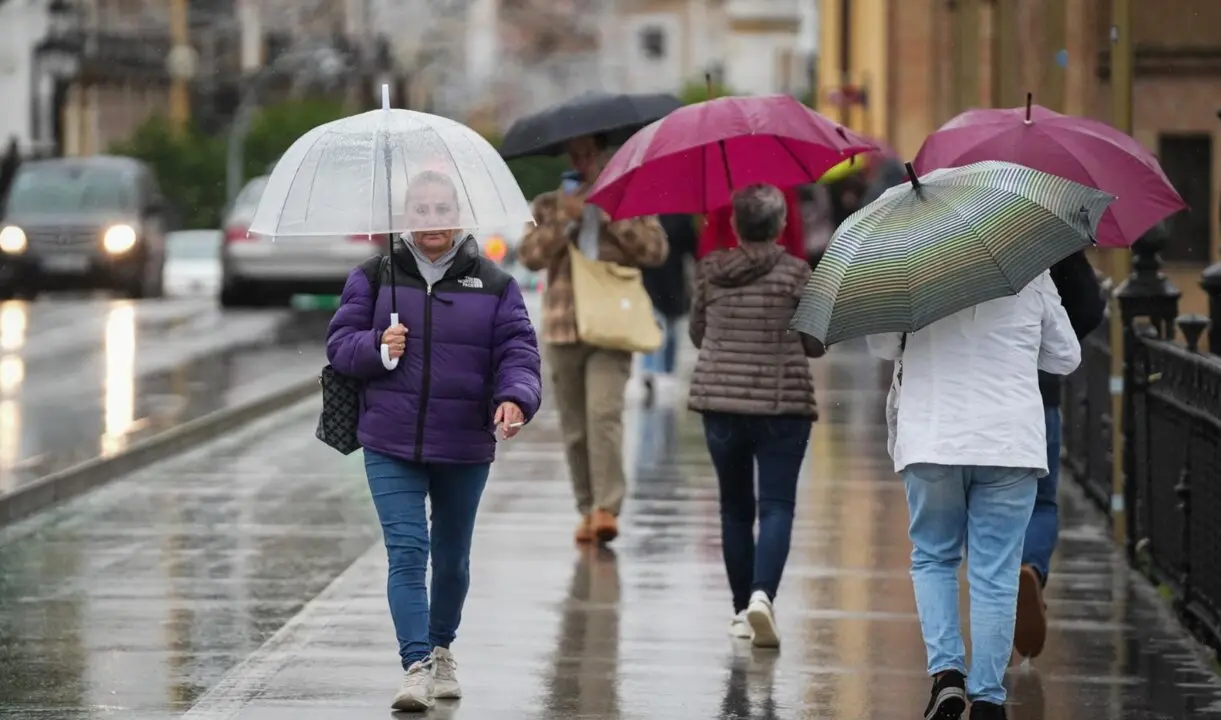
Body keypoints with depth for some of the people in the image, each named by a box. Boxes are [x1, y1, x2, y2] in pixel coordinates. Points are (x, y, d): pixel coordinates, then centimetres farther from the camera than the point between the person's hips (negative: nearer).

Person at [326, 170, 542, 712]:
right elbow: (339, 342, 4)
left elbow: (518, 351, -4)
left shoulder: (493, 285, 2)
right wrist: (375, 346, -18)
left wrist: (515, 397, -24)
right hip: (391, 444, -1)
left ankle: (442, 648, 39)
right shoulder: (375, 277, 3)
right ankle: (417, 666, -19)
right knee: (406, 552, -13)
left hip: (464, 447, 1)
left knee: (452, 557, 16)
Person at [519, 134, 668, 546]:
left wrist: (614, 218, -8)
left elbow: (656, 250, 0)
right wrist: (564, 219, -11)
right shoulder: (548, 206, 13)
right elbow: (530, 256, -1)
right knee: (574, 426, 5)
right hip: (563, 329, 3)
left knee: (604, 413, -20)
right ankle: (587, 509, 15)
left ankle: (607, 507, -23)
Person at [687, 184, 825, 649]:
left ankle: (741, 610, 19)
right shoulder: (795, 272, -7)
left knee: (735, 508, 14)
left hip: (720, 403, 3)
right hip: (782, 405, -3)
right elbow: (816, 344, -2)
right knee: (776, 506, -3)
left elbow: (697, 334, 11)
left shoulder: (709, 271, 0)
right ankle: (762, 594, -24)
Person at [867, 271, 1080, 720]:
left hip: (930, 442, 0)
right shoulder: (1031, 277, 2)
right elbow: (1066, 358, 13)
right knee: (995, 573, 4)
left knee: (932, 558, 16)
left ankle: (946, 670, -1)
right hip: (1012, 443, 0)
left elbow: (882, 346, 7)